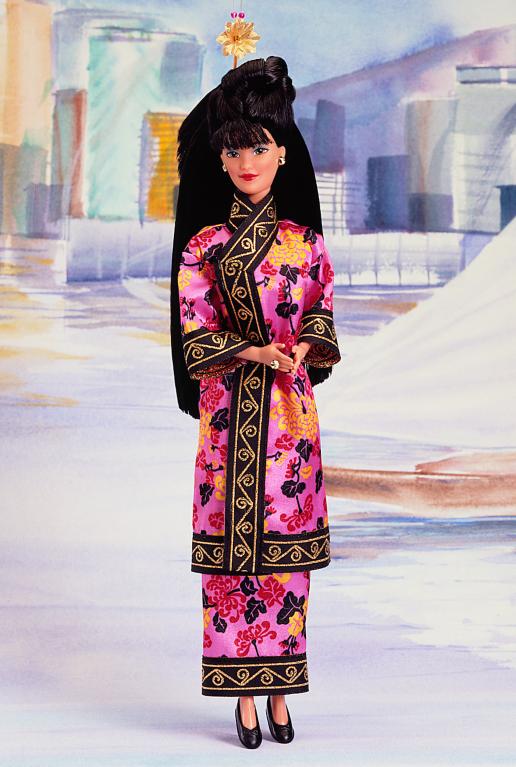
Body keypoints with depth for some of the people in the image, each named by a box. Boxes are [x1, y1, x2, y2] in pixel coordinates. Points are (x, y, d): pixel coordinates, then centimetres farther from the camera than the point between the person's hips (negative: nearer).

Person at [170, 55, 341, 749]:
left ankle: (280, 689, 18)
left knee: (287, 550, 4)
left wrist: (302, 350, -12)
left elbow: (322, 315, 9)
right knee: (230, 550, 1)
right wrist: (254, 352, -17)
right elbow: (195, 335, -2)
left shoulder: (305, 241, 6)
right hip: (230, 411, -1)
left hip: (290, 408, 2)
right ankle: (244, 693, 13)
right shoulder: (203, 244, 1)